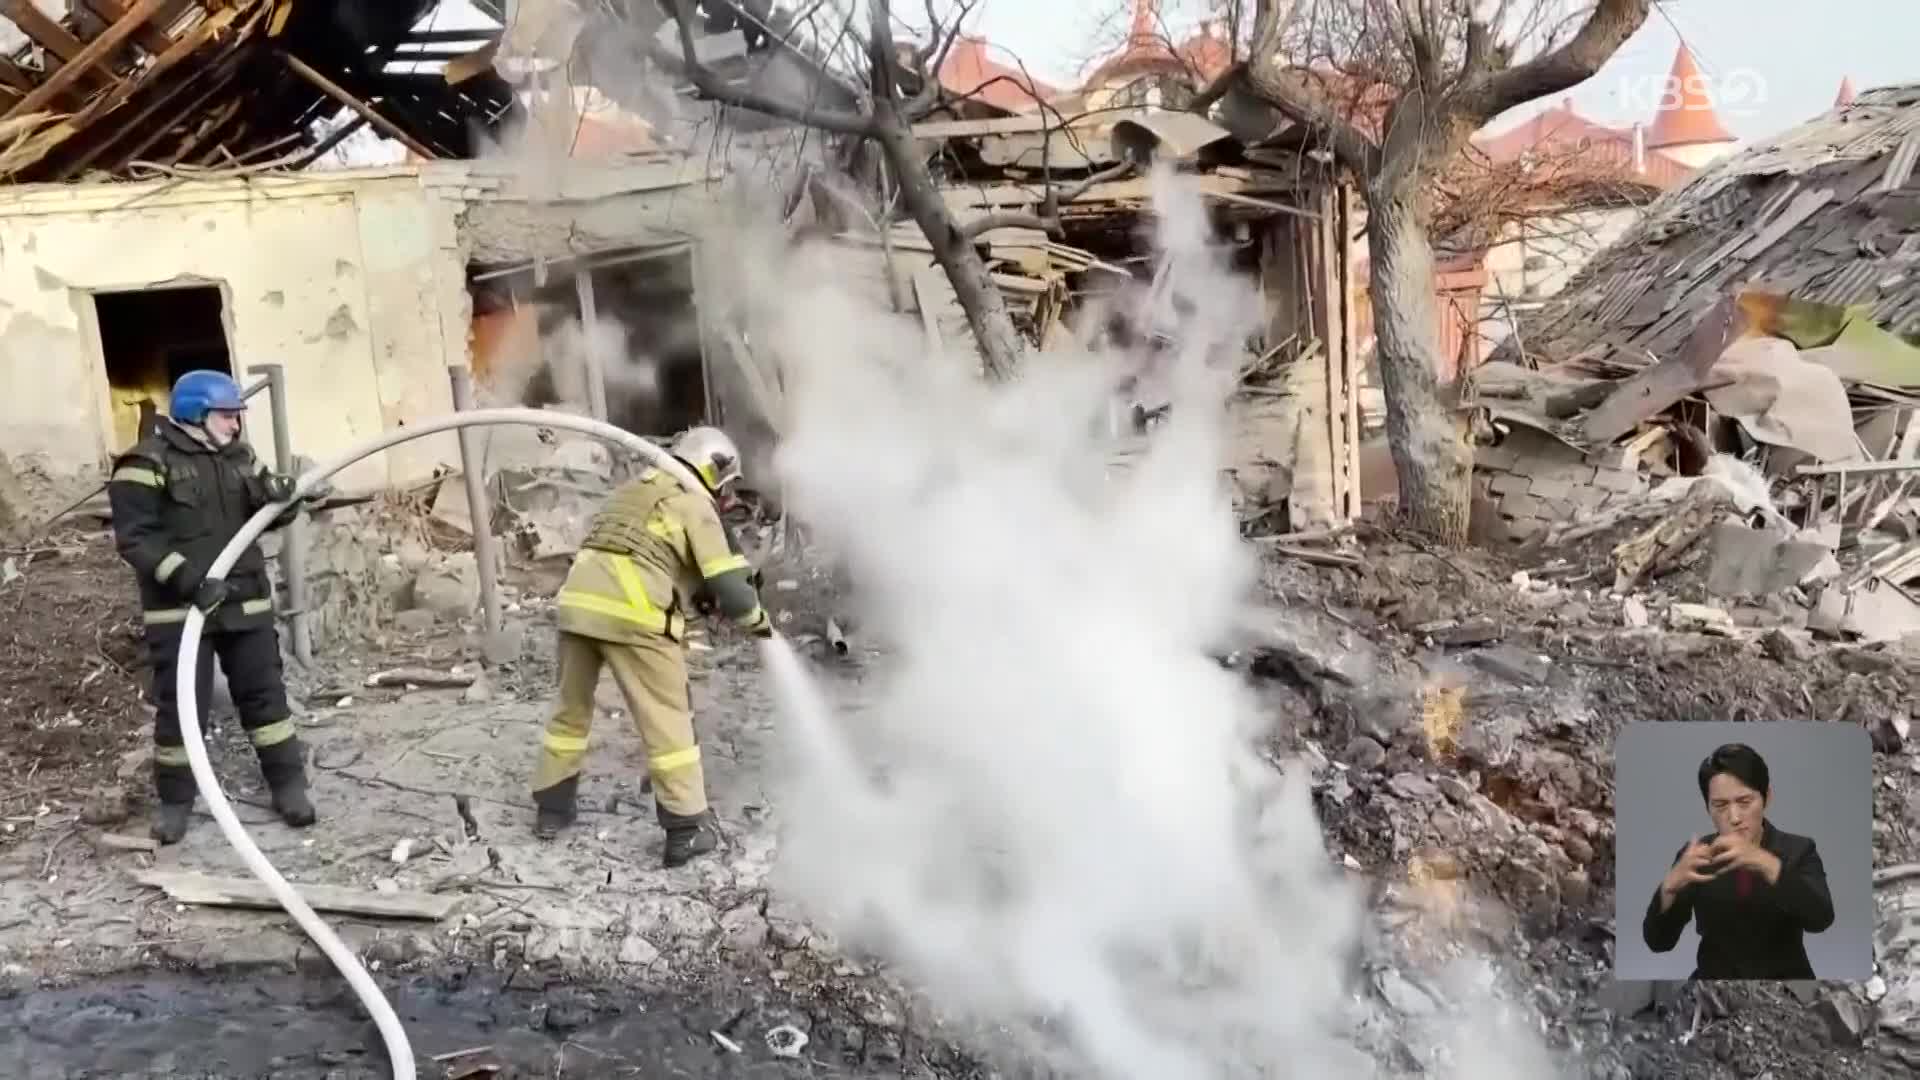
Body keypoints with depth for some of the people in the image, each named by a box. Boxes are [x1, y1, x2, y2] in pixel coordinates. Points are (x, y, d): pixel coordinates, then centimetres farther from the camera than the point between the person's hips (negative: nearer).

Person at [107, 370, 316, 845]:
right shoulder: (148, 462, -10)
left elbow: (267, 515, 15)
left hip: (245, 600, 5)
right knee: (178, 703, 3)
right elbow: (133, 537, -15)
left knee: (264, 692, 8)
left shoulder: (238, 456, 10)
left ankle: (288, 783, 17)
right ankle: (175, 798, 18)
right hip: (178, 607, -5)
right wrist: (188, 579, -25)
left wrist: (279, 495, -10)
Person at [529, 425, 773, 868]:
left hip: (578, 600, 7)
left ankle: (552, 808, 32)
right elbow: (728, 588, -4)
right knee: (667, 719, 3)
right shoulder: (696, 505, 3)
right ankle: (687, 829, 6)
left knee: (572, 708, 22)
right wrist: (757, 619, 14)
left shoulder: (635, 488, 25)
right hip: (632, 614, -7)